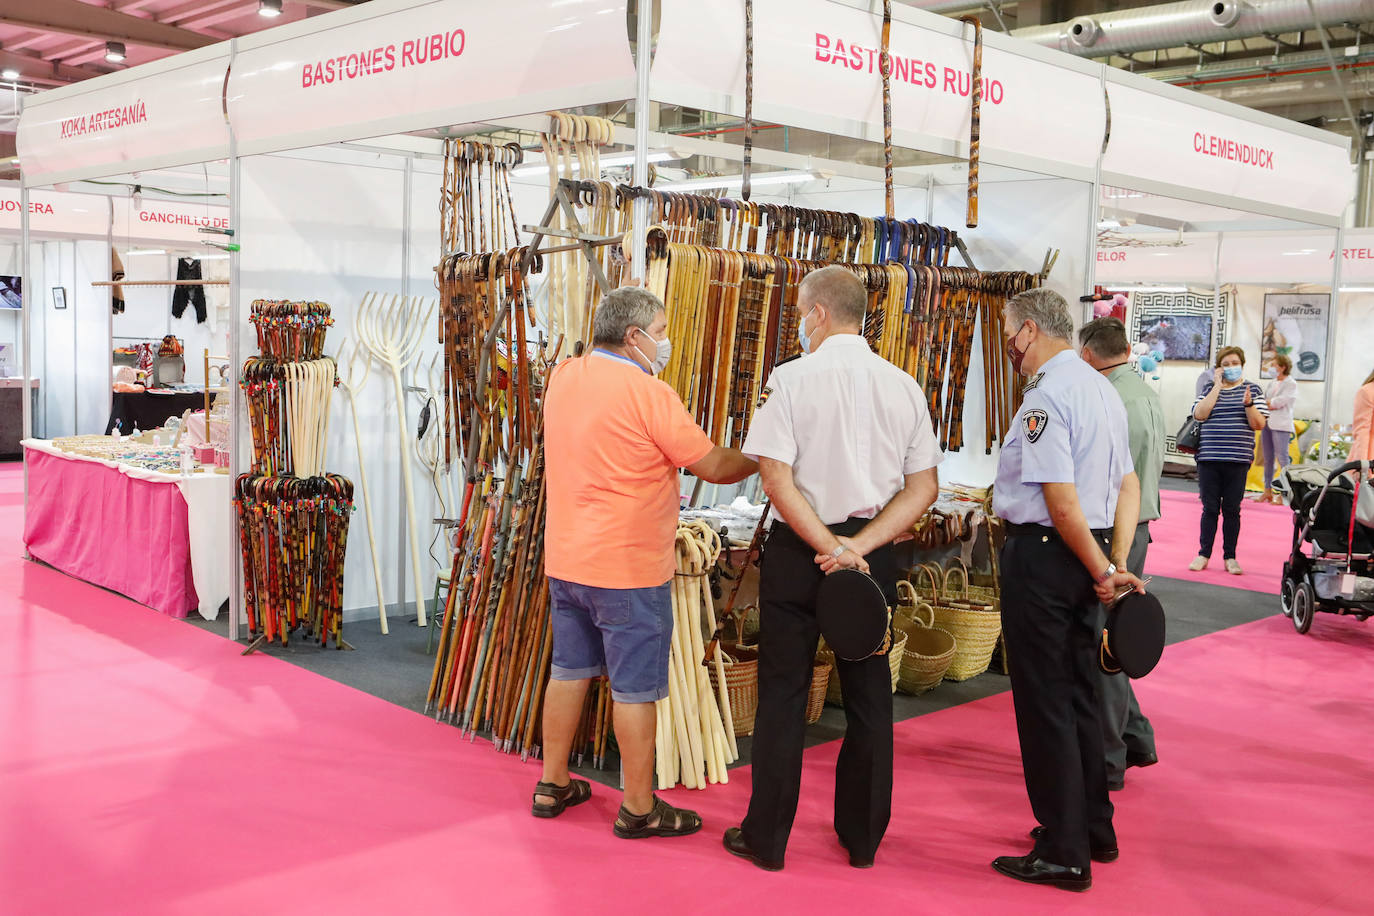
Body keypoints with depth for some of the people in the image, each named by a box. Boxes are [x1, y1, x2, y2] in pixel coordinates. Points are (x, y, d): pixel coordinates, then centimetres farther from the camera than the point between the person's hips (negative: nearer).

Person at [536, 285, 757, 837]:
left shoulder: (563, 378, 5)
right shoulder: (649, 394, -16)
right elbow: (713, 466, -11)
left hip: (565, 561, 8)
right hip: (627, 567, -7)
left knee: (569, 671, 18)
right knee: (635, 689, 3)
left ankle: (552, 785, 29)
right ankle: (639, 808, 13)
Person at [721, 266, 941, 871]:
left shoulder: (791, 379, -10)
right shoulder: (903, 386, 2)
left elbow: (776, 478, -17)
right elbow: (923, 488, 0)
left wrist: (827, 547, -13)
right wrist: (859, 546, -8)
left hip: (798, 550, -3)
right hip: (874, 555, 4)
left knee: (783, 693, 8)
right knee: (869, 695, 14)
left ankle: (766, 838, 18)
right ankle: (862, 837, 26)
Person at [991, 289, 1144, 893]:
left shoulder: (1046, 396, -18)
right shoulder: (1101, 388, 12)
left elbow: (1062, 502, -22)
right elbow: (1128, 485, 15)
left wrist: (1101, 572, -12)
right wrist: (1116, 565, 9)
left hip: (1042, 554, -9)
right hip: (1087, 558, 9)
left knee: (1044, 704, 1)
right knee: (1077, 695, 20)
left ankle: (1064, 855, 10)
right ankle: (1093, 830, 33)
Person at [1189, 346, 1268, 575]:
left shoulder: (1252, 389, 7)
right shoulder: (1210, 389, 9)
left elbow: (1259, 424, 0)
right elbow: (1200, 414, -9)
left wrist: (1248, 404, -18)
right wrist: (1217, 386, -6)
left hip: (1238, 461, 0)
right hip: (1209, 459, 0)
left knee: (1232, 509, 4)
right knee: (1210, 508, 4)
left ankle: (1230, 557, 12)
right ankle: (1204, 554, 11)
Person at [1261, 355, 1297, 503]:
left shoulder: (1291, 385, -4)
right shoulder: (1272, 383, 17)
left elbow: (1279, 401, -12)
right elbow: (1264, 400, 13)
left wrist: (1267, 402, 2)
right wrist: (1271, 405, -6)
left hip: (1281, 425, -7)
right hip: (1267, 423, 7)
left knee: (1282, 459, -9)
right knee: (1268, 459, 10)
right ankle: (1268, 491, 17)